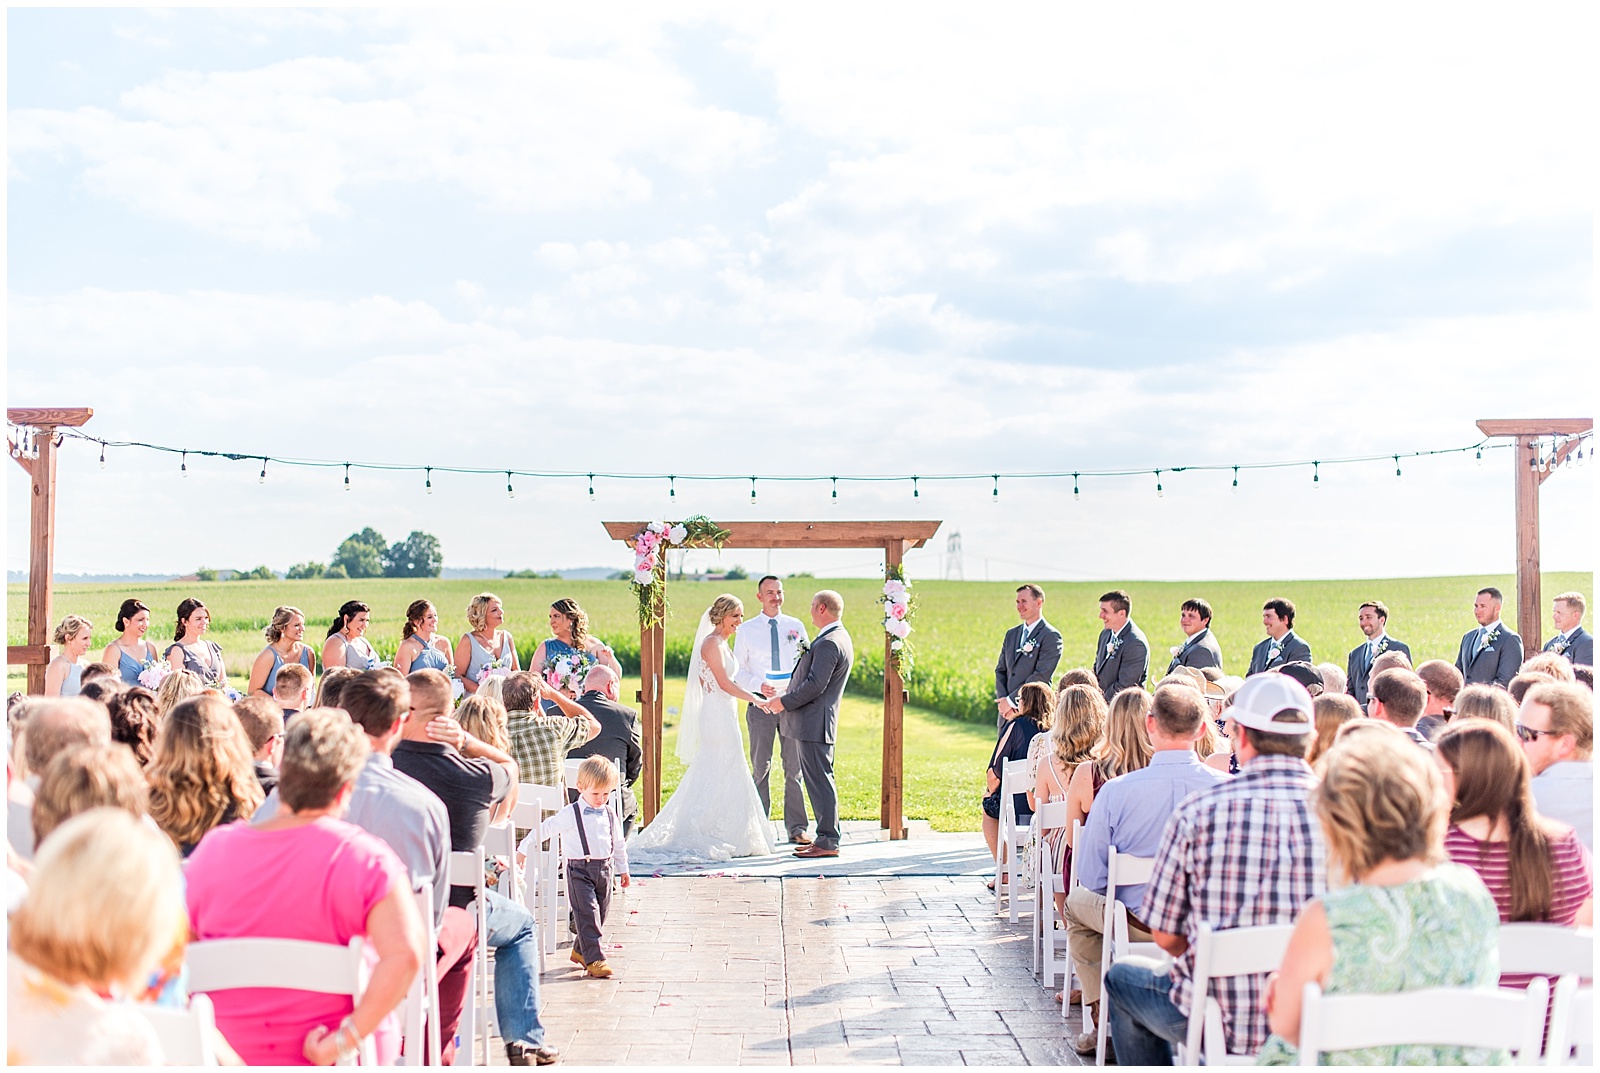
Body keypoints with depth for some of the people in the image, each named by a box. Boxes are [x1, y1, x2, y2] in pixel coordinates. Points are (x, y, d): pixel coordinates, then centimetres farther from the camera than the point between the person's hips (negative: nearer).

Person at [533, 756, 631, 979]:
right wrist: (524, 850, 0)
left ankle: (580, 951, 29)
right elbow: (544, 830, -3)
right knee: (587, 915, -11)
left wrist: (623, 869, 26)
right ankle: (594, 960, -9)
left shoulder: (610, 815, 9)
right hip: (580, 870, -6)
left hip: (605, 869, 6)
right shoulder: (570, 814, -7)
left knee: (601, 913, 11)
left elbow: (619, 845, 21)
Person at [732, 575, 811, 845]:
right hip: (761, 705, -1)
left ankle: (796, 828, 7)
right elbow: (738, 670, 6)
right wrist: (759, 685, -12)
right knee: (761, 767, 2)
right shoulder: (746, 630, 5)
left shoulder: (796, 626, 8)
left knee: (794, 768, 2)